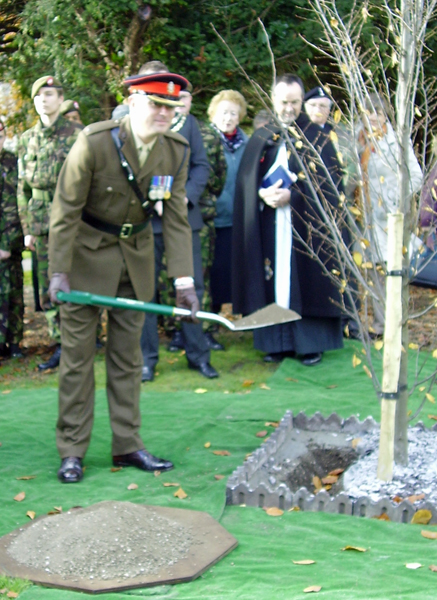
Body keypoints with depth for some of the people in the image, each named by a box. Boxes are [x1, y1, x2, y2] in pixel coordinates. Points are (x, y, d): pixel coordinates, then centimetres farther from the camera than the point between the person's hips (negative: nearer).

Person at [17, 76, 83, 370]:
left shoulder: (77, 134, -2)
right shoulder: (27, 140, 13)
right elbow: (23, 188, 16)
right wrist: (27, 228, 12)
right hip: (43, 224, 5)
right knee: (48, 290, 7)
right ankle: (62, 345, 16)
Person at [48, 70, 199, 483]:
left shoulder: (176, 151, -7)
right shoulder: (94, 142, -21)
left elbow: (176, 220, -3)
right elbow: (66, 210, -17)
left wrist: (184, 281, -9)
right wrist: (59, 271, -20)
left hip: (136, 254, 5)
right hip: (87, 252, -4)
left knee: (128, 354, 9)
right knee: (77, 353, 0)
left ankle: (127, 445, 17)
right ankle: (72, 451, 8)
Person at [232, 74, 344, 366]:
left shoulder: (316, 138, 3)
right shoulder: (262, 138, 12)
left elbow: (328, 180, -4)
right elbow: (246, 178, 6)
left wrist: (292, 195, -16)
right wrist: (263, 193, -15)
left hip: (305, 224, -3)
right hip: (269, 225, 3)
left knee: (304, 280, -2)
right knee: (274, 280, 2)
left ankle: (311, 342, 5)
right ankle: (278, 342, 9)